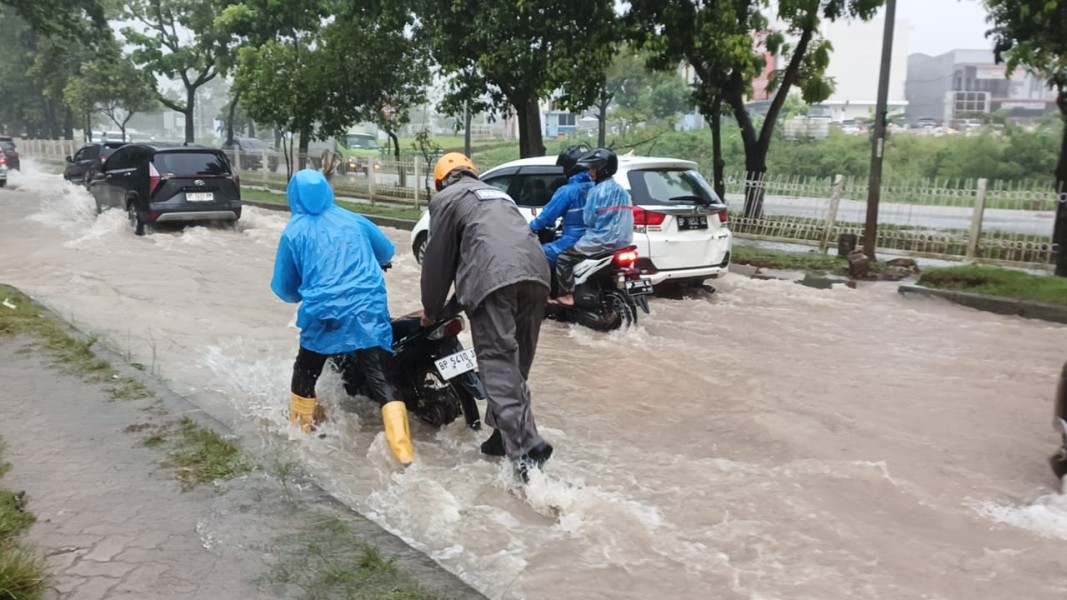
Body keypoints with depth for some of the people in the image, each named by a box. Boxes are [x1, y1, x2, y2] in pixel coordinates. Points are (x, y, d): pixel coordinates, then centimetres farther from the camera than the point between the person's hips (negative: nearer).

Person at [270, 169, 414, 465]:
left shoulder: (294, 232, 8)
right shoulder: (353, 220, 15)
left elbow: (284, 287, 13)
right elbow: (388, 252, 30)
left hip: (323, 313, -1)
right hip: (369, 309, 1)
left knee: (306, 370, 24)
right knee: (379, 376, -4)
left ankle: (302, 423, 40)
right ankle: (402, 446, -17)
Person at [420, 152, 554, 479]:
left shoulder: (446, 198, 19)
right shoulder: (497, 195, 40)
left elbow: (439, 258, 15)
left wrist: (432, 310, 28)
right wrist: (453, 306, 47)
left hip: (494, 278, -7)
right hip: (535, 272, 7)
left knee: (500, 365, -9)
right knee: (516, 364, 15)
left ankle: (525, 448, -18)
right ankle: (507, 435, 20)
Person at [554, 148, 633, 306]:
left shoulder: (597, 191, -12)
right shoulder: (621, 191, 15)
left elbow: (588, 219, -12)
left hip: (602, 242, -9)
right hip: (621, 242, 9)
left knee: (563, 258, -2)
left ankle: (567, 296, -10)